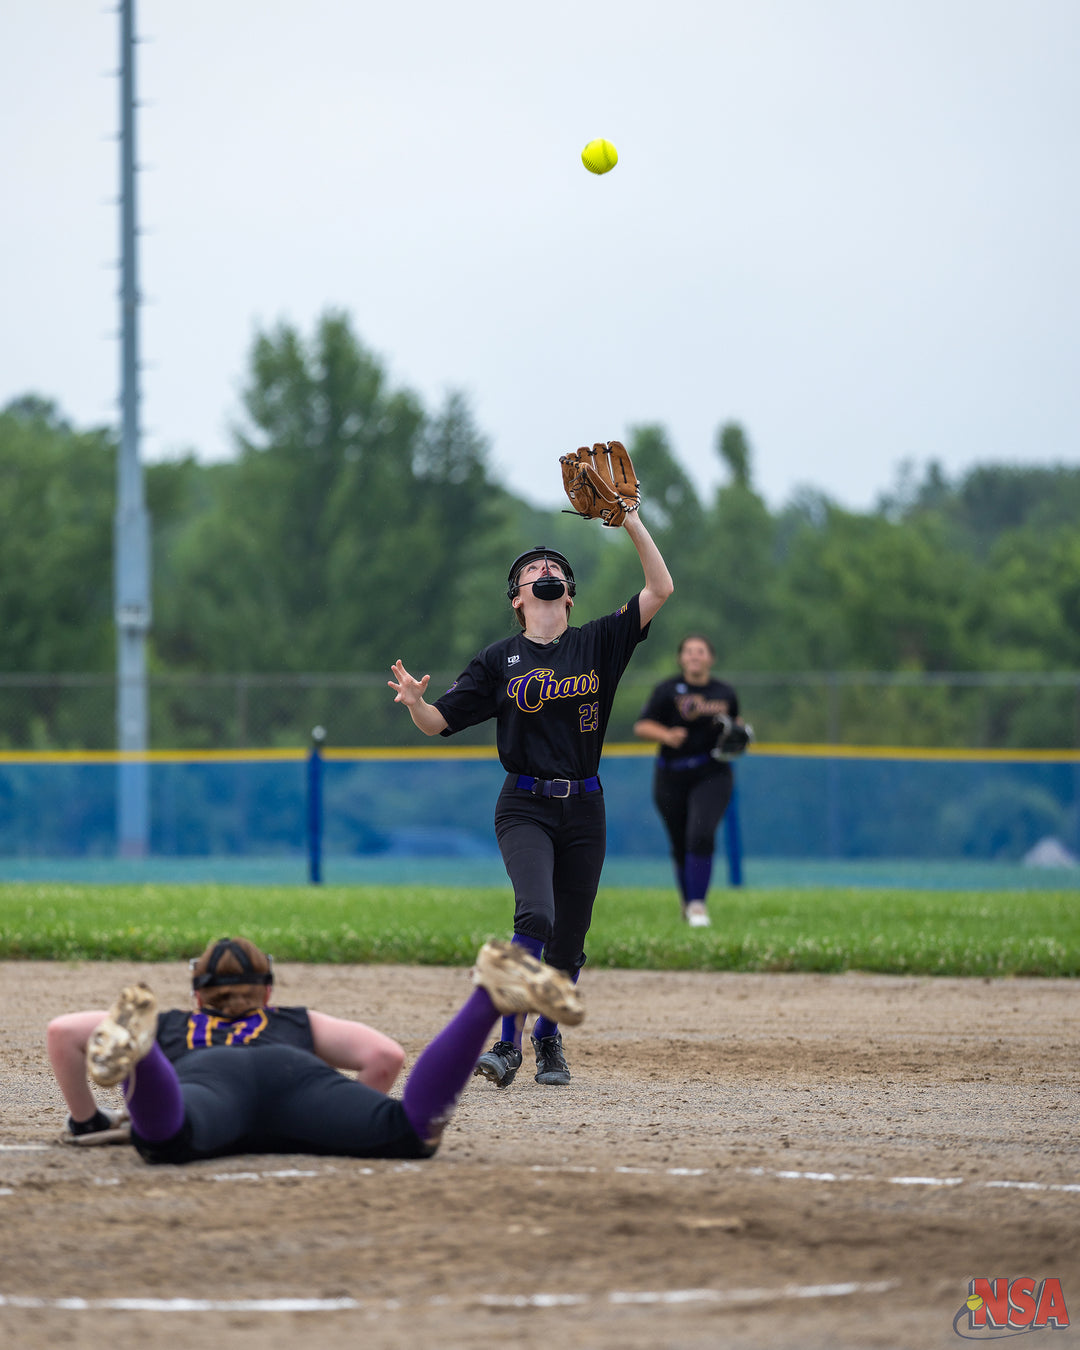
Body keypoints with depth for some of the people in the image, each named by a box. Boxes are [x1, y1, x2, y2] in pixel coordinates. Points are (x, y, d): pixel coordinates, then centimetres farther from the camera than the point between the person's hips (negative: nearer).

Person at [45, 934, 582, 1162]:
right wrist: (347, 1122, 41)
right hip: (292, 1072, 1)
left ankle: (133, 1038, -66)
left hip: (204, 1079, -1)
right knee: (413, 1133, -22)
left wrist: (85, 1120, 42)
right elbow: (385, 1055, 29)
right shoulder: (299, 1023, 44)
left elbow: (62, 1031, 33)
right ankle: (491, 996, -36)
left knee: (167, 1137, -37)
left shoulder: (171, 1026, 43)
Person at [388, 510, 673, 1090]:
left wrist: (632, 522, -5)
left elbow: (660, 588, 1)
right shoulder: (499, 659, 4)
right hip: (525, 808, -2)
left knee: (569, 939, 6)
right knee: (536, 914, -25)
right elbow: (440, 721, 3)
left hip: (584, 809, 2)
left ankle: (548, 1040, 29)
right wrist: (414, 702, -19)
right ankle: (508, 1046, -22)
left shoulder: (599, 644, 6)